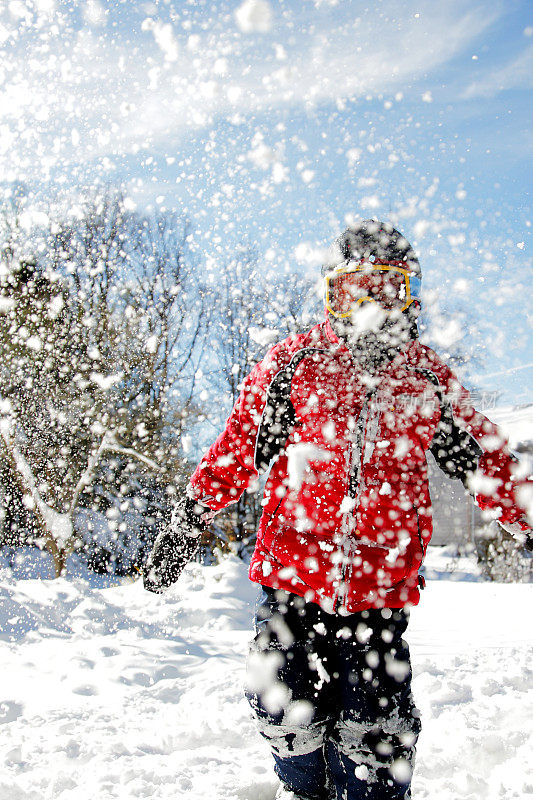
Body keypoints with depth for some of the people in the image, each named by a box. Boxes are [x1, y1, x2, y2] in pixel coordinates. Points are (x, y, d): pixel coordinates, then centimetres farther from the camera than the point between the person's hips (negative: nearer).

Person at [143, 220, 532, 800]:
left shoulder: (430, 378, 6)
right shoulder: (292, 362, 2)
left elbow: (483, 461, 13)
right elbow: (239, 446, 2)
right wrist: (189, 520, -2)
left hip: (382, 584, 0)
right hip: (293, 572, 0)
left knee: (374, 735, 3)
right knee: (291, 716, 8)